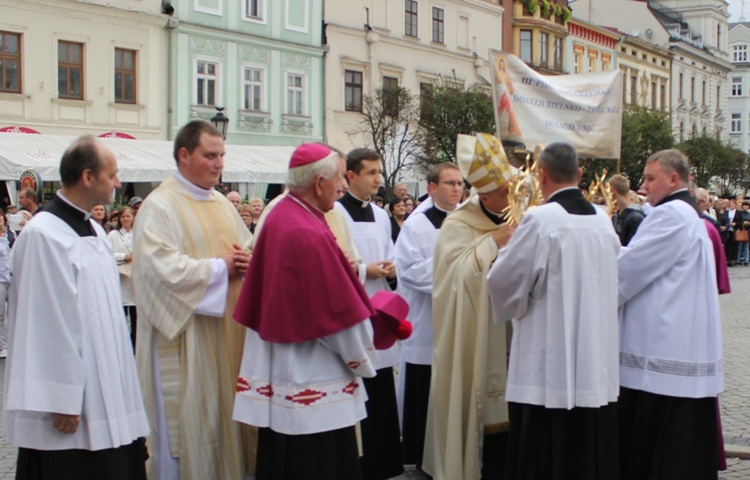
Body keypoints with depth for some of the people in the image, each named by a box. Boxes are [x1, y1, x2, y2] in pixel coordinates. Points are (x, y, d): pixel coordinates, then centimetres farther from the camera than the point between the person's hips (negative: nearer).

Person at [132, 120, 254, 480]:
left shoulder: (222, 204, 15)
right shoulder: (159, 206, -10)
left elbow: (245, 250, 24)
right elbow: (163, 268, -22)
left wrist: (245, 263, -1)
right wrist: (219, 266, -13)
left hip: (228, 331, 8)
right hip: (185, 336, -8)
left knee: (226, 410, 11)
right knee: (188, 420, -2)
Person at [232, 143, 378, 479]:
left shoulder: (279, 215, 4)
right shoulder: (310, 235, -22)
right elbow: (339, 313, -17)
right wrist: (363, 361, -2)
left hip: (280, 377, 9)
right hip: (313, 386, -9)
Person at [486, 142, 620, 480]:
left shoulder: (541, 219, -14)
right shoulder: (603, 220, 6)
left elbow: (504, 282, -9)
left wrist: (505, 250, 11)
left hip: (549, 366, -6)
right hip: (597, 367, 6)